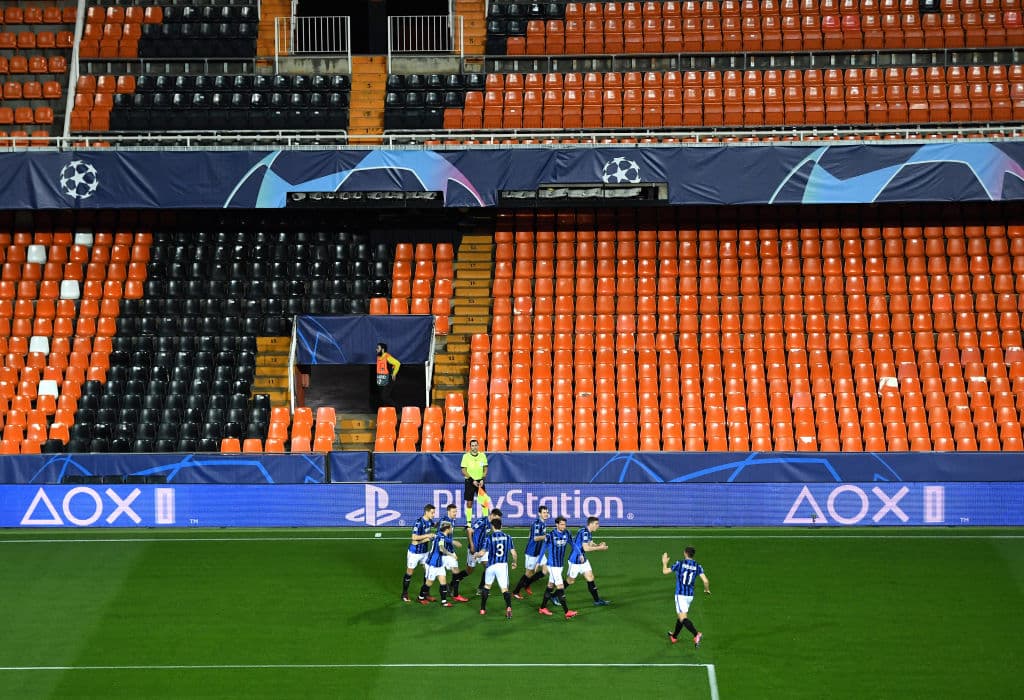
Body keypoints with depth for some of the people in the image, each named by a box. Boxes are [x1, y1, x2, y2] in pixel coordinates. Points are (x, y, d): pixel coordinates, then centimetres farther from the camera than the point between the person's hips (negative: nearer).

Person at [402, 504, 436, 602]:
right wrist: (427, 536, -24)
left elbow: (434, 525, 25)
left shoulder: (429, 521, 0)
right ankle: (404, 594, 17)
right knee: (409, 573, 5)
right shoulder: (419, 522, -24)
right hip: (415, 552, -7)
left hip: (425, 551, 7)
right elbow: (414, 537, -27)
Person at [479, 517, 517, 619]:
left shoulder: (489, 538, -5)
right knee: (504, 589, -2)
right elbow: (514, 553, 1)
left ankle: (483, 609, 26)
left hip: (491, 565, 0)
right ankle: (508, 607, -26)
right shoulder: (507, 537, 2)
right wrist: (514, 562, 21)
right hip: (503, 565, 0)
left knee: (487, 586, 20)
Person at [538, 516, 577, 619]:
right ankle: (567, 612, -13)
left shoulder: (567, 534, 0)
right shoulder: (550, 535, -14)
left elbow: (573, 544, 10)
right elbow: (544, 549, -5)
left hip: (561, 564, 6)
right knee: (560, 587, -11)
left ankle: (543, 608, 28)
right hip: (553, 565, -6)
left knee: (550, 585, 16)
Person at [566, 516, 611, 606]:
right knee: (570, 581, 5)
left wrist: (599, 546, -10)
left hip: (582, 559, 9)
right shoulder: (584, 532, -24)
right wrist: (599, 548, -19)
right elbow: (586, 548, -27)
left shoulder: (589, 532, 5)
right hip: (575, 560, -9)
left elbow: (590, 544, 9)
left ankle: (597, 600, 12)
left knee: (590, 578, 7)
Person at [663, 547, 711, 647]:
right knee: (680, 616, 23)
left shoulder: (679, 564, -9)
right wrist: (707, 589, 14)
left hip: (680, 595, -6)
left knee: (683, 618, -10)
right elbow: (705, 580, -7)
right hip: (690, 595, 6)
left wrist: (664, 562, 21)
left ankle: (696, 635, -31)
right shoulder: (697, 567, 0)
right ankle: (674, 636, 39)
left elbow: (665, 571, 0)